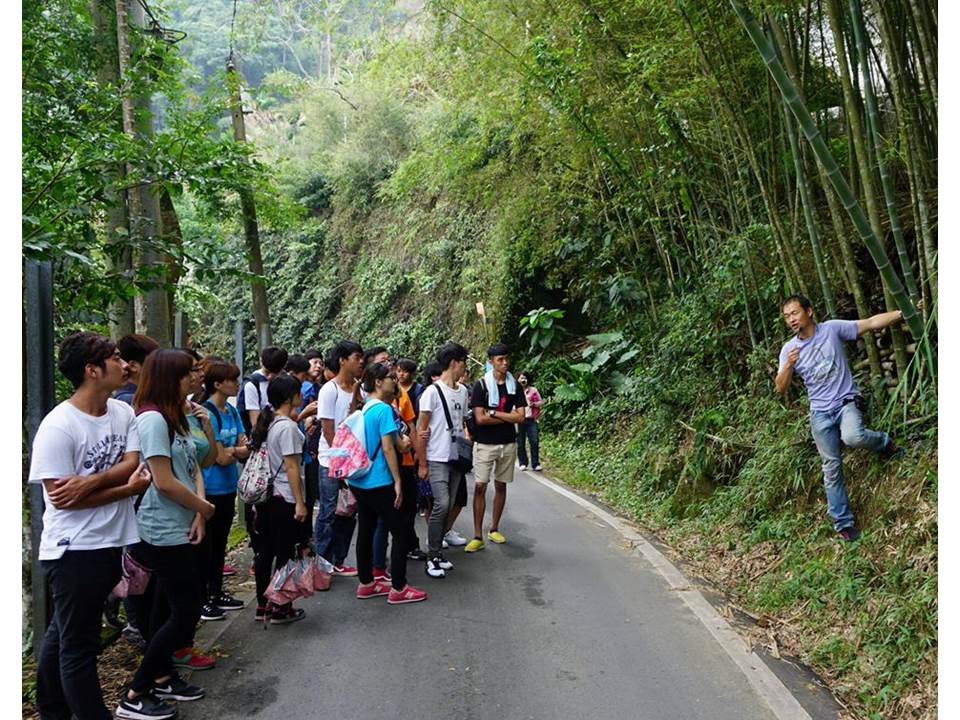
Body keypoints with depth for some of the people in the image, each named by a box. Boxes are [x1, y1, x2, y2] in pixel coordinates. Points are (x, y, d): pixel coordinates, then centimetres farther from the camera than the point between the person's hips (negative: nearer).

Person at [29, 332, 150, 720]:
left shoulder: (123, 412, 0)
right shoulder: (58, 426, -19)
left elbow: (132, 463, -7)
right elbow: (60, 496, -19)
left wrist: (89, 482, -23)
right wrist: (127, 488, -17)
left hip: (113, 542, 7)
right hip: (74, 549, -7)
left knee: (63, 632, 25)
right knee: (78, 645, 7)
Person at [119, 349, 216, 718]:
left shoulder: (175, 417, 10)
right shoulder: (152, 418, -20)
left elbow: (193, 468, 8)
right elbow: (164, 482, -23)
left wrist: (198, 515, -5)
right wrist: (205, 508, -9)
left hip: (179, 529, 9)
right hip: (165, 533, -9)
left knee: (169, 605, 18)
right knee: (186, 610, -4)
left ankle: (162, 678, 31)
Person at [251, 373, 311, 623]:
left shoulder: (267, 422, 8)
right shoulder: (288, 427, -17)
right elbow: (291, 467, -19)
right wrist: (300, 502, -17)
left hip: (266, 497, 9)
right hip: (285, 499, -9)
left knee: (266, 552, 15)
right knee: (286, 554, 2)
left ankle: (262, 606, 24)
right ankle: (280, 610, 11)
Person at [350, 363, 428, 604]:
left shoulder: (364, 408, 10)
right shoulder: (384, 410, -15)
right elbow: (388, 449, -18)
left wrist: (400, 442, 18)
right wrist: (397, 481, -13)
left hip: (359, 482, 9)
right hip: (379, 483, -9)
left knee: (365, 531, 14)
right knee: (400, 532, 0)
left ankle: (366, 584, 22)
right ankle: (398, 589, 4)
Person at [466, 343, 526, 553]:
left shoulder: (515, 386, 3)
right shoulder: (481, 385, -7)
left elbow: (520, 417, -5)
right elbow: (480, 418, -14)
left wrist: (493, 413, -12)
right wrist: (508, 416, -10)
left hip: (508, 444, 3)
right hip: (485, 444, -3)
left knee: (500, 486, 11)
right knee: (480, 487, -6)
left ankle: (494, 529, 24)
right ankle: (477, 536, -2)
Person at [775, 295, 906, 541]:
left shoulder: (832, 329, -5)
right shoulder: (788, 349, 0)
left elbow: (872, 323, -7)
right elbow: (781, 388, -2)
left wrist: (904, 312, -16)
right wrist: (788, 366, -20)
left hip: (847, 401, -2)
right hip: (821, 413, 2)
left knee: (853, 437, -34)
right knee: (832, 467, 4)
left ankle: (884, 442, 1)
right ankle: (843, 523, 15)